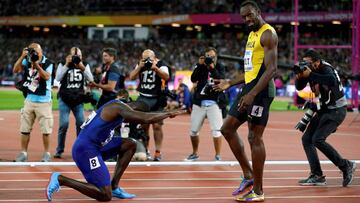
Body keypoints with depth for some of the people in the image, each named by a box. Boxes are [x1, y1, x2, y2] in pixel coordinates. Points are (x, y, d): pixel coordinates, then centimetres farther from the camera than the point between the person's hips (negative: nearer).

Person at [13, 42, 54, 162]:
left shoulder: (47, 63, -8)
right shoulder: (27, 61, 2)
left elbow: (46, 77, -22)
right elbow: (15, 70, -10)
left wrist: (37, 65, -30)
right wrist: (22, 56, -19)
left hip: (43, 101, -4)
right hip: (29, 100, 4)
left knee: (45, 129, 0)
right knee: (25, 128, 6)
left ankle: (47, 153, 12)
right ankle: (23, 153, 14)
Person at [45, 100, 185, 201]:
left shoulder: (119, 107, 15)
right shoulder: (119, 107, -15)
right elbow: (146, 119, -25)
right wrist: (168, 114, -11)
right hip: (86, 150, -10)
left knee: (130, 145, 14)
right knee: (105, 196, -10)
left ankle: (114, 187, 13)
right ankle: (60, 179, -7)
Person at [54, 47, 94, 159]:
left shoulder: (85, 65, 7)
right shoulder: (62, 64, 1)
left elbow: (90, 79, -7)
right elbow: (58, 78, -14)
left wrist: (82, 67, -20)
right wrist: (67, 65, -20)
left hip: (78, 100, 3)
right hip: (64, 99, -2)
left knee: (81, 123, -5)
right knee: (64, 124, -11)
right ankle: (59, 150, 0)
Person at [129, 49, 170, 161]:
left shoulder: (161, 65, -5)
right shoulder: (140, 65, 7)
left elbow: (166, 77, -21)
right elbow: (132, 77, -2)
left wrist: (155, 68, -34)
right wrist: (140, 67, -16)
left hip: (157, 99, -3)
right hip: (143, 98, 3)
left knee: (157, 126, -6)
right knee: (143, 125, 3)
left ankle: (158, 152, -1)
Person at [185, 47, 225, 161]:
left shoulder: (219, 68, 3)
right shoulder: (201, 67, 6)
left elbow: (221, 80, -15)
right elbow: (193, 79, -9)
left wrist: (212, 68, -21)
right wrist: (200, 65, -15)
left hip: (213, 103, -2)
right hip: (199, 102, 2)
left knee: (216, 129, -11)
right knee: (193, 130, 7)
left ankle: (217, 155, -3)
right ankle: (194, 154, 26)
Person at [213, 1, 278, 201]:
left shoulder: (267, 34, -11)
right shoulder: (252, 34, 19)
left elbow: (271, 68, -20)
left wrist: (252, 94, -27)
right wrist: (230, 83, 26)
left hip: (261, 90, -10)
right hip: (250, 87, 10)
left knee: (255, 137, -7)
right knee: (228, 128, 11)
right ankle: (249, 176, 15)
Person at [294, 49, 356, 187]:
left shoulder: (325, 69, -23)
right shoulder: (310, 70, 0)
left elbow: (332, 81, -46)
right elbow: (299, 87, 7)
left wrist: (310, 75, -40)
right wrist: (299, 76, -15)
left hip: (336, 110, -9)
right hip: (323, 110, 9)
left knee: (318, 139, -20)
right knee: (306, 138, 0)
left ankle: (346, 166, -8)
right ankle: (317, 176, 1)